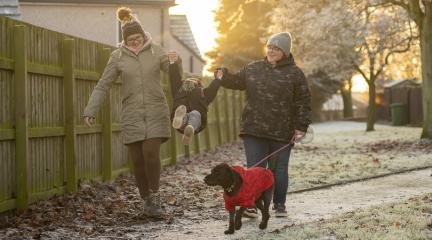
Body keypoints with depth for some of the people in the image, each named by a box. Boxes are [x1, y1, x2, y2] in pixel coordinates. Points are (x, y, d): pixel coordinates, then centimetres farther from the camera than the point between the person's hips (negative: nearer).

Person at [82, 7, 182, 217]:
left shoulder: (156, 51, 0)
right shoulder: (118, 57, 0)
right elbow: (102, 86, 2)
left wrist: (175, 61, -27)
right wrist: (90, 111, -5)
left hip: (156, 111, -1)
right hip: (132, 114, 1)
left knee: (150, 152, -18)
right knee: (137, 160, 1)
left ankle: (154, 195, 1)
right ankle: (147, 201, 17)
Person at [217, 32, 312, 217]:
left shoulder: (294, 73, 0)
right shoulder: (252, 69, 11)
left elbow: (303, 102, -1)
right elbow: (236, 81, 15)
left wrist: (301, 127, -7)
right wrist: (224, 76, -7)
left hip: (281, 133, -2)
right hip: (254, 130, 2)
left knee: (278, 169, 6)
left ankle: (279, 205, 18)